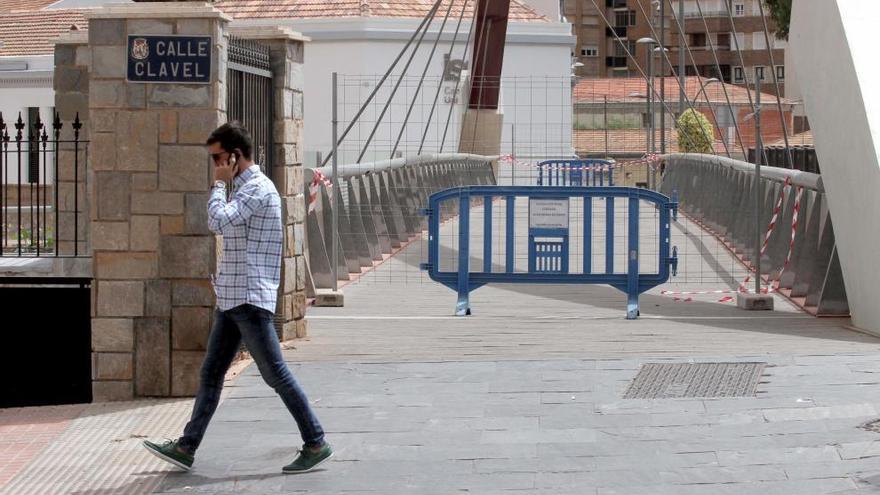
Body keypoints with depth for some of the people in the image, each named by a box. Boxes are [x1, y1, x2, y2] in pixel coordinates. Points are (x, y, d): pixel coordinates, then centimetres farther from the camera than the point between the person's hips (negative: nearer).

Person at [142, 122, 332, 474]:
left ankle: (316, 444, 0)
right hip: (231, 299, 10)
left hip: (251, 300, -10)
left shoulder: (258, 188, -13)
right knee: (210, 374, 10)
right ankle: (186, 448, 14)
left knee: (276, 374, -6)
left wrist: (219, 183, -12)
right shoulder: (243, 188, 18)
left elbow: (218, 222, -23)